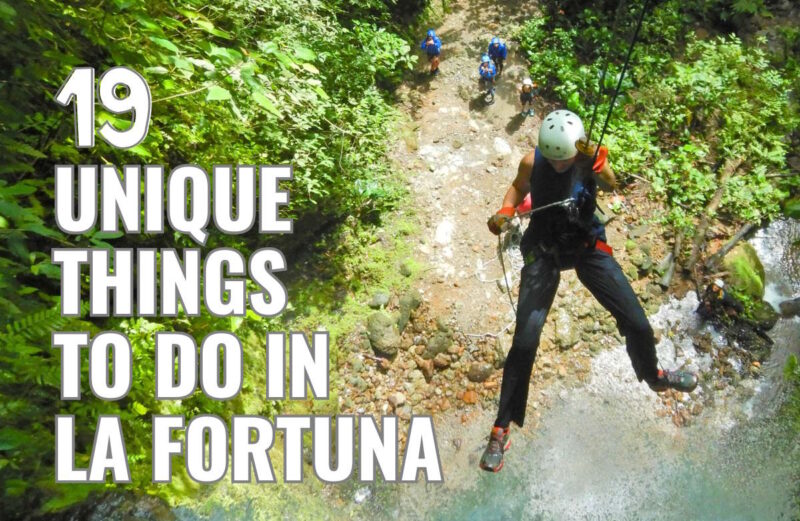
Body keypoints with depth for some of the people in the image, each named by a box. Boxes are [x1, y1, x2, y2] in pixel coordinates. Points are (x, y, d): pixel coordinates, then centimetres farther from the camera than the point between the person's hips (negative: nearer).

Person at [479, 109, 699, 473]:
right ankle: (502, 427, 0)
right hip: (544, 250, -1)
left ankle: (653, 377, 42)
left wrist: (600, 167, -55)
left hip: (588, 246, 2)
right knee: (525, 341, -13)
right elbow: (519, 187, 6)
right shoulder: (533, 162, -14)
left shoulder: (590, 157, -14)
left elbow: (612, 184, -33)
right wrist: (506, 211, -14)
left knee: (638, 324, 6)